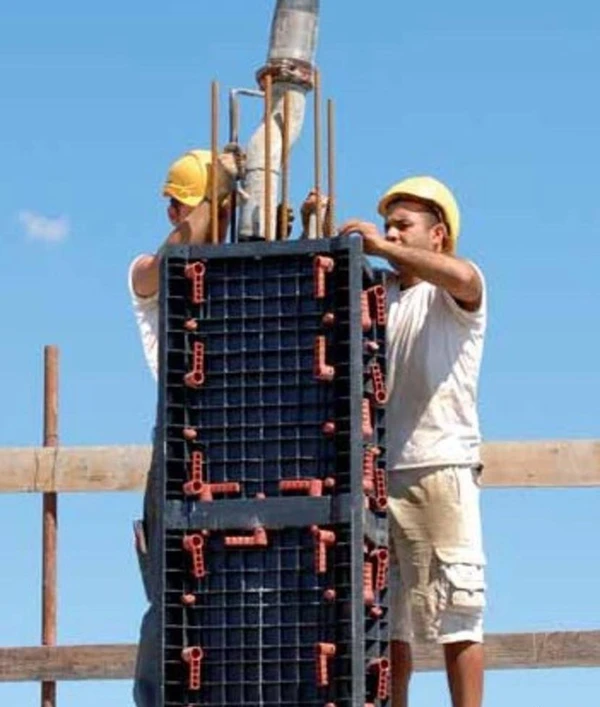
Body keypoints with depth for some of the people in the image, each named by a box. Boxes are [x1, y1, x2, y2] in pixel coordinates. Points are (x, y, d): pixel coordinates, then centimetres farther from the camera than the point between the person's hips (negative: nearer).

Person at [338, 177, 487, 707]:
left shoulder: (453, 294, 0)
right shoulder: (379, 293, 19)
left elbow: (461, 277, -23)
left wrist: (380, 247, -19)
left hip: (442, 468, -6)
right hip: (379, 471, 6)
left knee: (455, 611, -6)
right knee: (385, 617, 9)